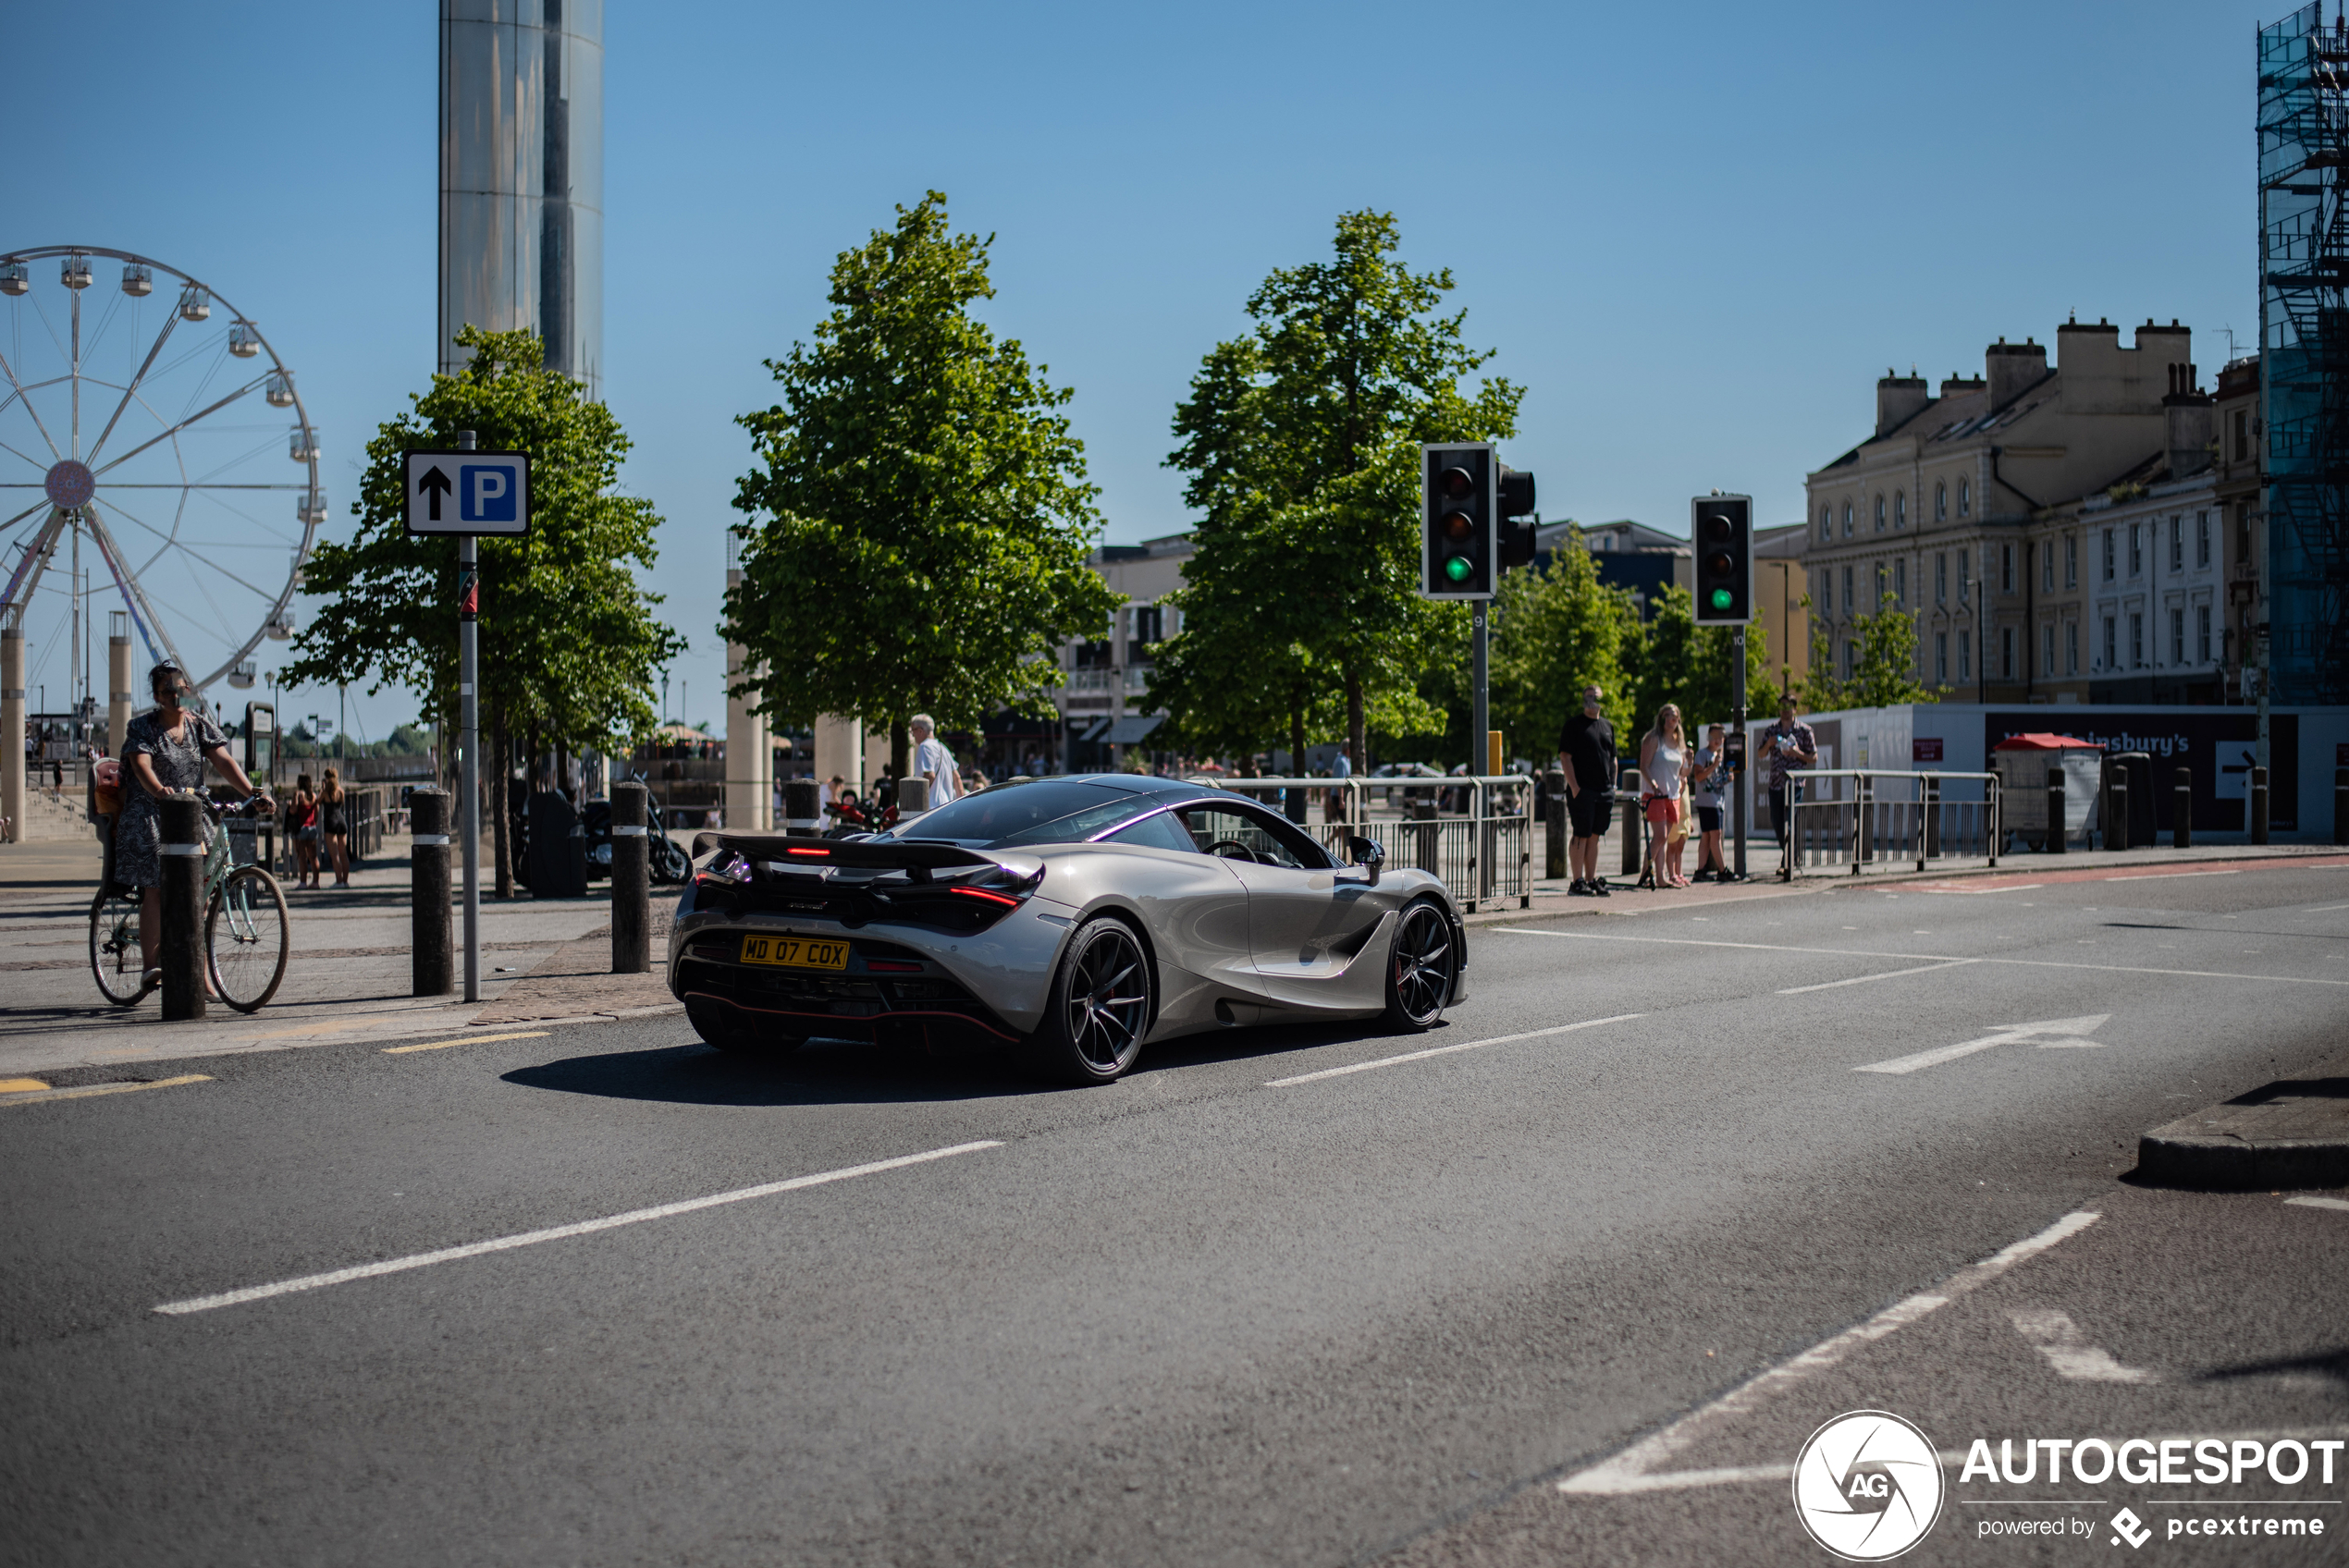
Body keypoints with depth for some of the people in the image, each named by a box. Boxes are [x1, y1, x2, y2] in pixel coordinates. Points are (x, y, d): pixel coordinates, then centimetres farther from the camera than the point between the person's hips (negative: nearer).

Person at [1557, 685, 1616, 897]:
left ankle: (1591, 880, 13)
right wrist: (1574, 786, -16)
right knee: (1581, 836, -7)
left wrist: (1613, 785, 14)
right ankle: (1577, 882, -5)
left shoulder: (1607, 726, 17)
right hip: (1582, 790, -6)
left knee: (1595, 836, 9)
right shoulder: (1574, 725, -3)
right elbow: (1565, 757, -8)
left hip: (1605, 791, 6)